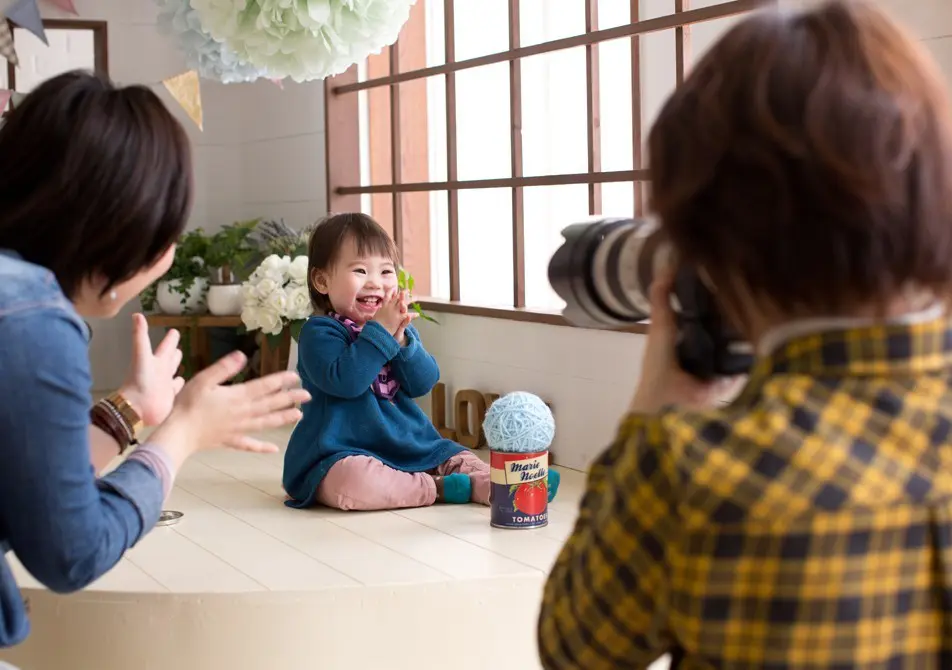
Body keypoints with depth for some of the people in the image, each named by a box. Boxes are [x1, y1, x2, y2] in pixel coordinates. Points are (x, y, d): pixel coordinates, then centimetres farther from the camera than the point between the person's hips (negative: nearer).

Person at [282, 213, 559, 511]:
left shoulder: (399, 328, 11)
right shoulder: (319, 332, -9)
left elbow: (422, 384, -1)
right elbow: (344, 382, -25)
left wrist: (401, 339, -18)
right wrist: (381, 331, -24)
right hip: (344, 456, -7)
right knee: (351, 480, -37)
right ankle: (440, 488, -25)